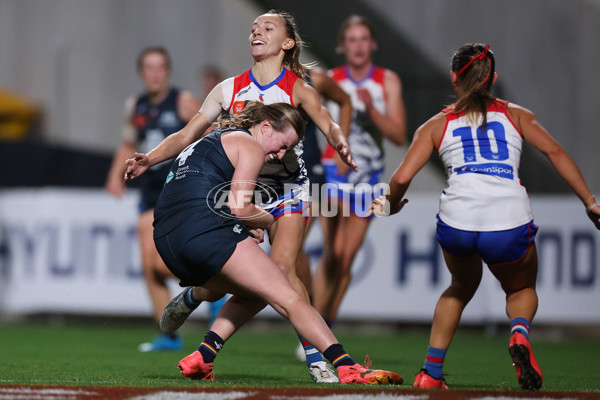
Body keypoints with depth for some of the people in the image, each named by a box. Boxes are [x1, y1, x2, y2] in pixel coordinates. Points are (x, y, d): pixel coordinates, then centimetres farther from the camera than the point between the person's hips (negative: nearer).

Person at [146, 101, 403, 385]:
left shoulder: (213, 139, 31)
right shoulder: (251, 147, 4)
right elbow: (239, 207, -8)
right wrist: (267, 220, 13)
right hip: (206, 230, -8)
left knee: (252, 294, 27)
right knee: (288, 299, -10)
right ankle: (347, 367, -22)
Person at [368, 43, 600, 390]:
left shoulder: (437, 124, 19)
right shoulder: (515, 115, 20)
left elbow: (402, 178, 10)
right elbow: (555, 152, 5)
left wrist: (392, 205, 30)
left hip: (457, 224, 1)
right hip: (510, 225, -1)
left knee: (462, 287, 33)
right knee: (523, 289, 28)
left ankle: (431, 373, 25)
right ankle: (520, 333, -7)